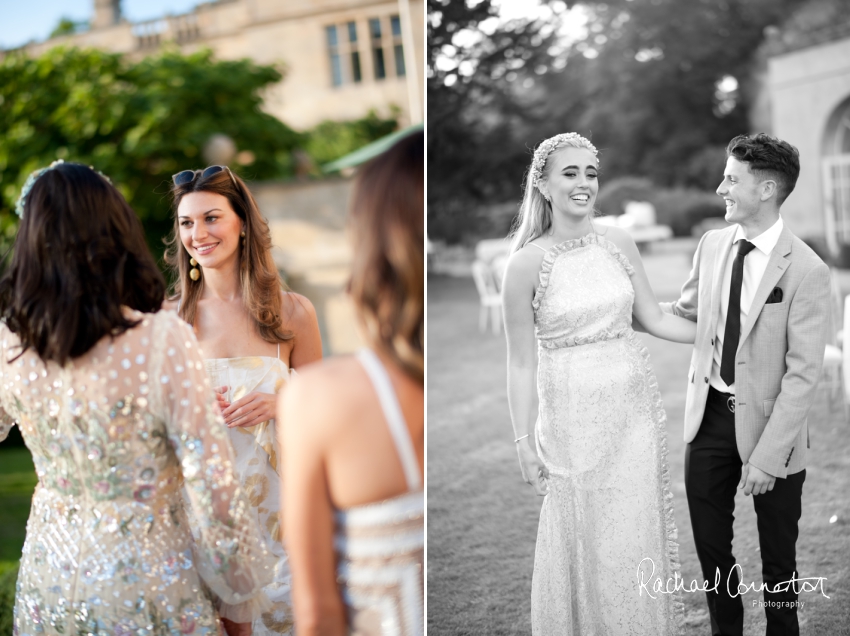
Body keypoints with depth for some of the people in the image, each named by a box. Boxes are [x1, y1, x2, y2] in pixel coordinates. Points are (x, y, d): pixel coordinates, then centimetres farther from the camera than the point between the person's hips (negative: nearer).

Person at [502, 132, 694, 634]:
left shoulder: (619, 243, 0)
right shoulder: (528, 262, -10)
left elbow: (655, 319, 10)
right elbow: (522, 362, -6)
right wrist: (524, 440, -5)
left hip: (634, 407, 3)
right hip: (572, 415, -3)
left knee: (638, 532, 11)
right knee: (584, 537, 7)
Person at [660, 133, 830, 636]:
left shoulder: (806, 270, -17)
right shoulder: (711, 244, 1)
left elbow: (803, 373, -18)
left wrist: (767, 457, -20)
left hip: (770, 424, -5)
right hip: (710, 416, 5)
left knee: (777, 558, 12)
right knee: (711, 548, 15)